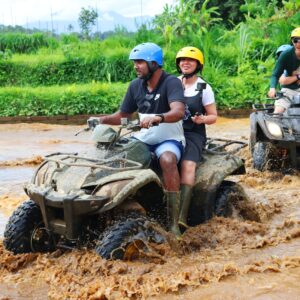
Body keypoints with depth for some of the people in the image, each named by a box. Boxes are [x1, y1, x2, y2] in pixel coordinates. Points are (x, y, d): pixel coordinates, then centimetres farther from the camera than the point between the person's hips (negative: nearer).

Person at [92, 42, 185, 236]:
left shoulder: (171, 83, -14)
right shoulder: (136, 85, 5)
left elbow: (178, 112, -32)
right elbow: (123, 115, 12)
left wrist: (157, 118, -51)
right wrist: (101, 119, -7)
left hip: (169, 139, -6)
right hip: (143, 138, 6)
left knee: (168, 160, -36)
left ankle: (174, 222, -33)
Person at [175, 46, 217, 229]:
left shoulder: (204, 88, 5)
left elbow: (213, 116, 6)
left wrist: (203, 119, -16)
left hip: (193, 134, -2)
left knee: (188, 165, -30)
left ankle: (182, 216, -38)